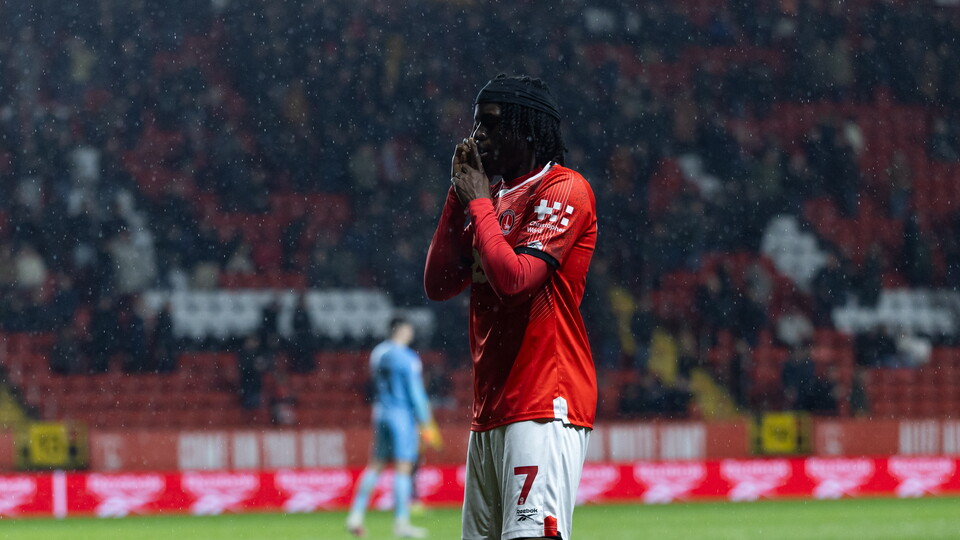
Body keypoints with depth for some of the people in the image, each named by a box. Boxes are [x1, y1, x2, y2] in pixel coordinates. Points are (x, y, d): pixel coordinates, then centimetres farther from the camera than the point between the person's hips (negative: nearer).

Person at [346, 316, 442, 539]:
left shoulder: (377, 353, 8)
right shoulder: (408, 359, -13)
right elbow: (416, 393, -13)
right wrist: (426, 424, -7)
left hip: (380, 412, 7)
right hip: (402, 416, -7)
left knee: (376, 465, 13)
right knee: (403, 468, -4)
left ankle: (356, 516, 8)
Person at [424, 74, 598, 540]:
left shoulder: (564, 189, -7)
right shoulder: (496, 195, 20)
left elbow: (514, 278, -19)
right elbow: (438, 284, 14)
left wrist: (479, 202, -6)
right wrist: (460, 196, 8)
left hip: (545, 403, -9)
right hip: (489, 413, 9)